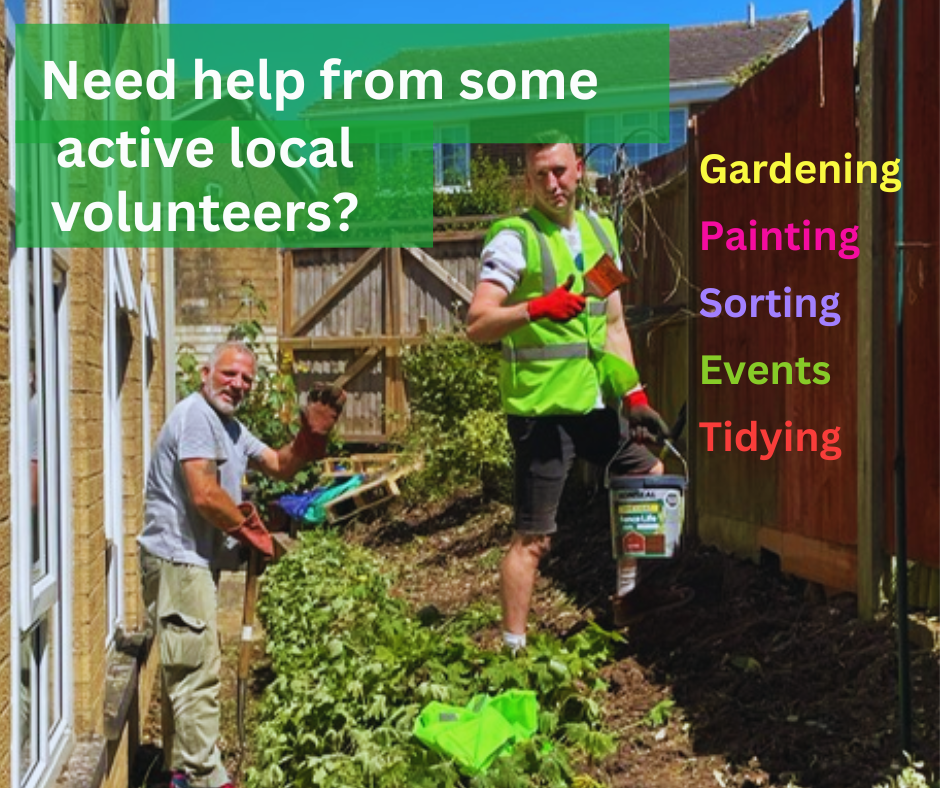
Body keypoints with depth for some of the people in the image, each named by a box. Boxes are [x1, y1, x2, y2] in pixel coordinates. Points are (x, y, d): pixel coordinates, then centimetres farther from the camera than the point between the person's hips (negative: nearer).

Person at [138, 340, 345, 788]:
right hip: (179, 561, -11)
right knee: (198, 672, -7)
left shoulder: (230, 427, 18)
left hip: (194, 562, 11)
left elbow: (279, 465, 18)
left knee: (184, 673, 18)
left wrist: (311, 437, 1)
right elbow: (205, 496, -23)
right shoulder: (195, 416, -15)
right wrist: (252, 531, -10)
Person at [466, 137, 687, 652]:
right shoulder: (514, 239, -10)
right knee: (533, 536, -4)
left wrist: (634, 396, 10)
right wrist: (535, 307, -35)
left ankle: (628, 598, 34)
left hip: (595, 402, 8)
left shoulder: (600, 232, 13)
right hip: (541, 409, -8)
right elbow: (476, 325, -20)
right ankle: (513, 648, 7)